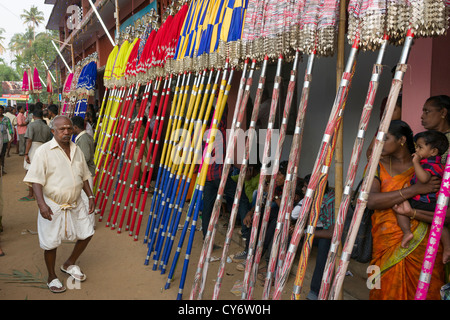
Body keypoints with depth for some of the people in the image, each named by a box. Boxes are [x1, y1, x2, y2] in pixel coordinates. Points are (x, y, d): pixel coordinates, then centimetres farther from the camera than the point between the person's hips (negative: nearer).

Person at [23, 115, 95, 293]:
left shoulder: (76, 150, 6)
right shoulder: (44, 151, -12)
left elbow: (84, 176, 15)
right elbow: (36, 180, -16)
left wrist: (91, 196, 8)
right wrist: (41, 203, -26)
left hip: (76, 204, 6)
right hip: (53, 206, -5)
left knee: (86, 233, 10)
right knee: (51, 243, 5)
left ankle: (70, 264, 34)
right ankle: (52, 277, 29)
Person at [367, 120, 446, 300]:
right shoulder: (378, 166, 2)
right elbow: (371, 201, -15)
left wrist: (412, 212, -23)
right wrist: (413, 190, -18)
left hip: (423, 248, -1)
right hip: (387, 247, 1)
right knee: (387, 293, 5)